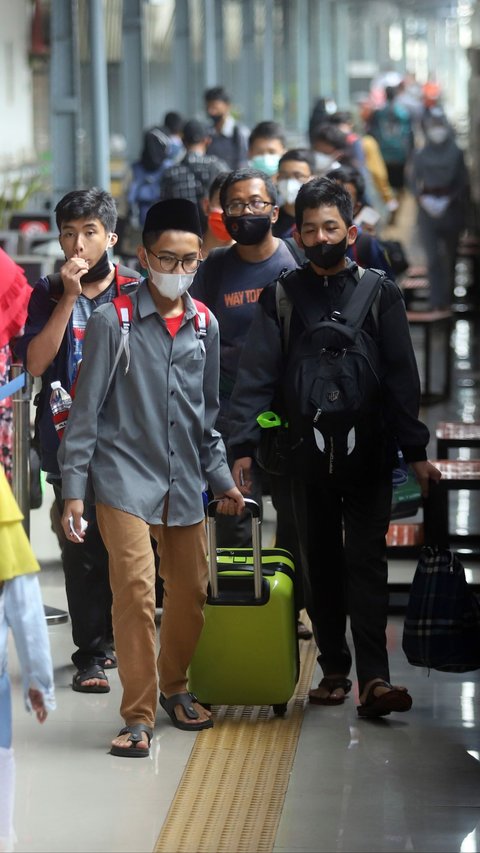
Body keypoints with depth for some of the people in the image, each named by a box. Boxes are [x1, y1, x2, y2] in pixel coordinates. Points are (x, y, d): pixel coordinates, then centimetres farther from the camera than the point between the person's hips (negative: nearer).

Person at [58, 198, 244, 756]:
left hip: (185, 481, 5)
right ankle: (138, 716, -6)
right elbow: (85, 410, -5)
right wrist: (73, 489, -9)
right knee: (135, 590, -15)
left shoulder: (205, 326, 8)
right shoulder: (112, 321, -6)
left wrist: (220, 478, 17)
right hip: (125, 477, -5)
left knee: (191, 591, 9)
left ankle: (174, 686, 33)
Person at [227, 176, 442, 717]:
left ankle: (373, 677, -13)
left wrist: (415, 450, -6)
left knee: (366, 561, -7)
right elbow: (256, 374, -1)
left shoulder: (379, 292, 4)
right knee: (321, 564, 8)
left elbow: (401, 376, 1)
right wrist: (243, 445, -13)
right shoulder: (281, 296, 6)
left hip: (368, 451, -1)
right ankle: (333, 669, 17)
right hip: (307, 452, 2)